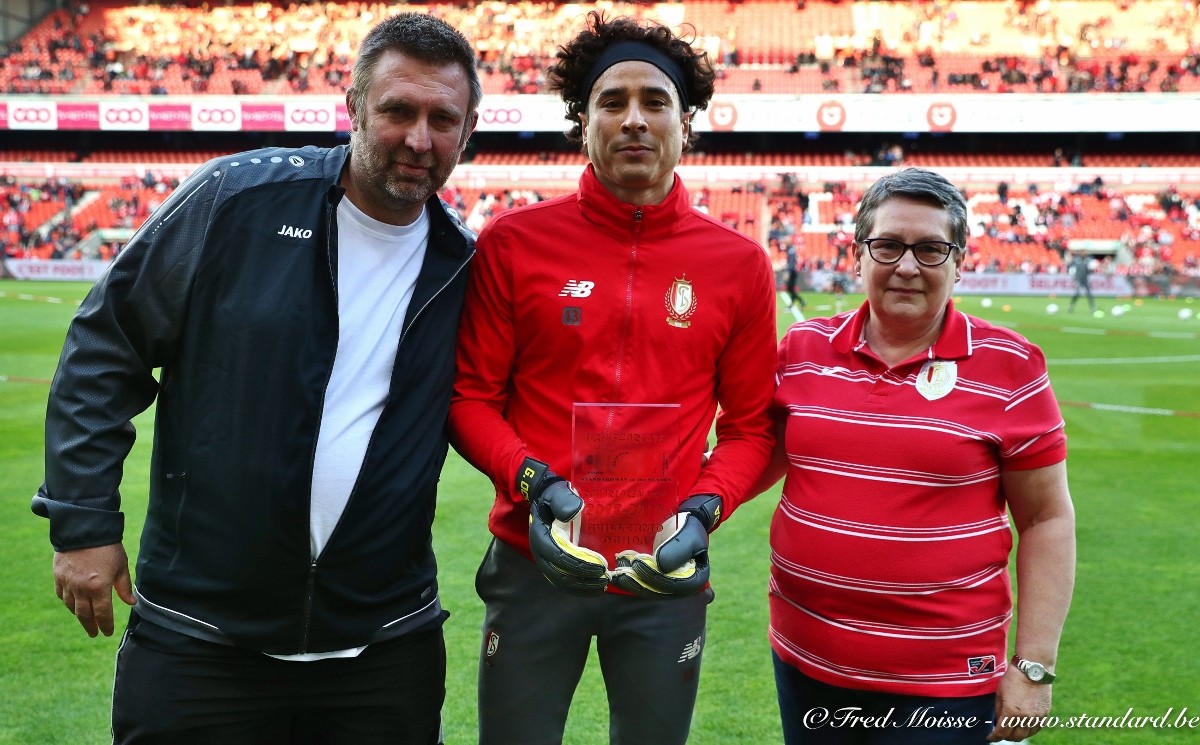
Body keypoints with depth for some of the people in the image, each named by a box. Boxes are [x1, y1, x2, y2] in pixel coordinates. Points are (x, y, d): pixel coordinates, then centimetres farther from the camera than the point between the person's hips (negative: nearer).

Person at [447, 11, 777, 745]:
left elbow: (750, 425, 4)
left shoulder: (739, 264, 0)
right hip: (535, 562, -1)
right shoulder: (513, 242, -3)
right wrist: (532, 484, -16)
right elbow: (471, 396, -1)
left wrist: (704, 509, -12)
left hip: (666, 573, 1)